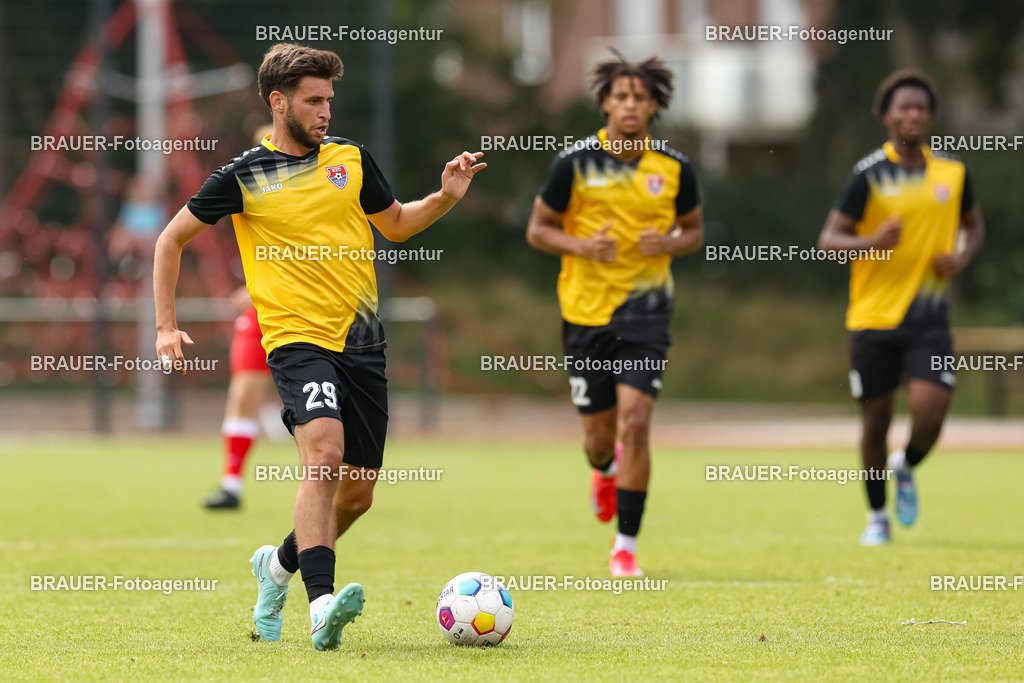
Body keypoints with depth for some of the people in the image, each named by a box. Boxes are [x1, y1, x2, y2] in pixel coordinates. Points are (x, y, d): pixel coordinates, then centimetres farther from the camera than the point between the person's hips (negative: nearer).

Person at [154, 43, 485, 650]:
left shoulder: (350, 158, 9)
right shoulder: (244, 177, -1)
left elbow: (396, 224, 24)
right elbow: (173, 237, 9)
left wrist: (446, 197, 6)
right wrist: (166, 325, 4)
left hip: (362, 343, 5)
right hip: (298, 341, -5)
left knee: (357, 493, 8)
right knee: (324, 453, -29)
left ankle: (279, 565, 35)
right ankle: (322, 604, -37)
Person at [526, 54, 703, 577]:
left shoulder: (674, 168, 0)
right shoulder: (576, 162, -5)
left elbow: (694, 229, 14)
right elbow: (538, 229, 2)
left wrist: (668, 244, -9)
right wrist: (581, 246, -17)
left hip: (646, 310, 0)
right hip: (586, 311, 0)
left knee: (635, 421, -15)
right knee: (599, 433, 7)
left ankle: (626, 545, -5)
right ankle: (605, 471, 48)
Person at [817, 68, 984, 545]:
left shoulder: (952, 173, 5)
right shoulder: (869, 175, -5)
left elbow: (973, 225, 22)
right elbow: (828, 239, -6)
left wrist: (962, 256, 0)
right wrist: (871, 243, -26)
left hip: (929, 318, 2)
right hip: (873, 317, -2)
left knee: (929, 411, -15)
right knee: (876, 420, 5)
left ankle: (906, 468, 19)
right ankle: (877, 516, 25)